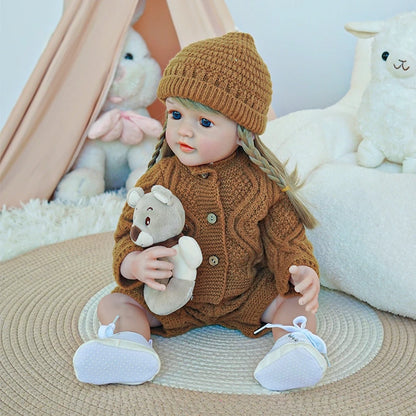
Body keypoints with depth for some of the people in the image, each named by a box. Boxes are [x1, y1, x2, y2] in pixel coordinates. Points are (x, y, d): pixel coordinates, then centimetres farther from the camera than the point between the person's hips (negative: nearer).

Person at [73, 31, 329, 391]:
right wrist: (135, 264, -31)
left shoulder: (262, 182, -10)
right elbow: (128, 233, -7)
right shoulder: (161, 178, -9)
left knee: (294, 301, -17)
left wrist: (302, 272, -26)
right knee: (113, 304, -13)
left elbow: (286, 237, -4)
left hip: (248, 294, 0)